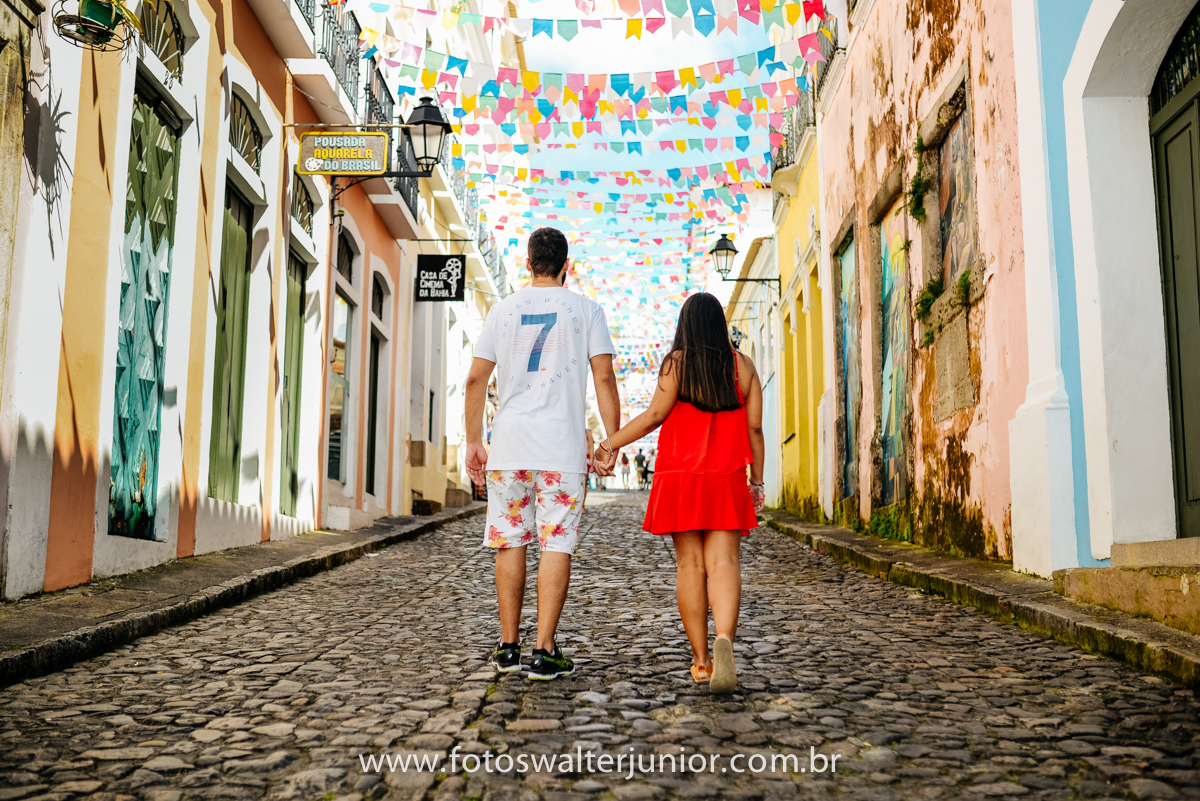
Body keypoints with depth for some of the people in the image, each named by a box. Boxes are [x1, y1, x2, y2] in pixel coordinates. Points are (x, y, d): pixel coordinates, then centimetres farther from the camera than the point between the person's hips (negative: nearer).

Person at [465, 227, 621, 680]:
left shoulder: (504, 309, 9)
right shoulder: (585, 309, 4)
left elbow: (476, 379, 5)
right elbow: (604, 378, -3)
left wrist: (474, 442, 10)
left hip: (508, 443, 2)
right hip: (562, 447, -2)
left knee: (509, 542, 10)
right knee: (556, 545, 1)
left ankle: (508, 648, 17)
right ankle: (545, 651, -1)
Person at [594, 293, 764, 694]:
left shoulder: (677, 362, -1)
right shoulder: (742, 366, 7)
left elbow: (655, 415, -10)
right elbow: (754, 427, 5)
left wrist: (610, 443, -3)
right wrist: (757, 482, 11)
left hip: (681, 477, -1)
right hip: (727, 480, 1)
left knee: (689, 565, 4)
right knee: (723, 562, -5)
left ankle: (701, 659, 7)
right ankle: (724, 640, -29)